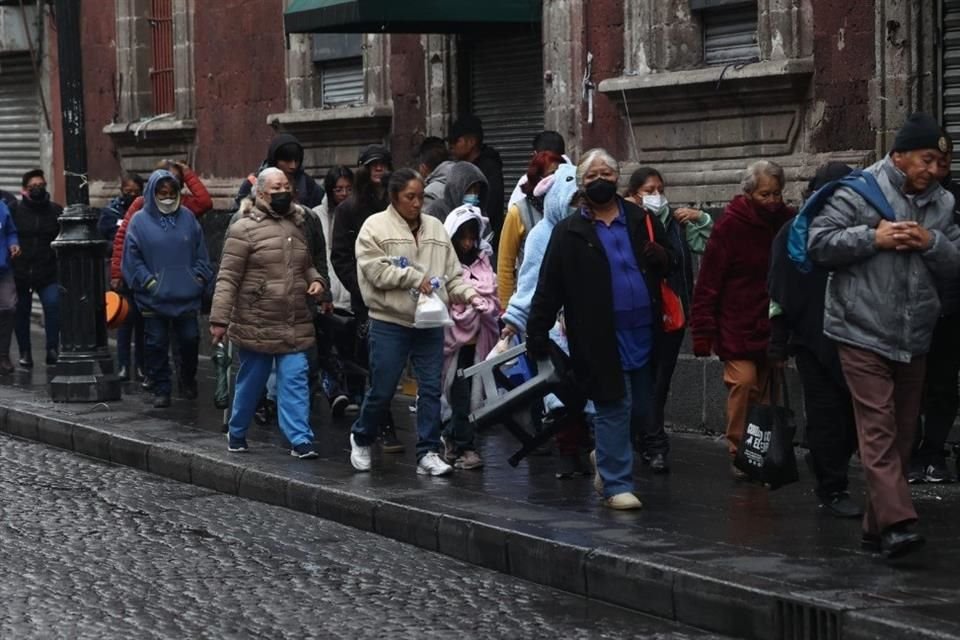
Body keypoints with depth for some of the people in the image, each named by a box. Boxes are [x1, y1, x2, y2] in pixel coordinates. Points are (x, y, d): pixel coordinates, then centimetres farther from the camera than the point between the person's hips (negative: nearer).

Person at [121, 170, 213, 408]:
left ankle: (188, 381, 29)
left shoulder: (187, 217, 7)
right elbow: (132, 258, -1)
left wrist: (199, 277, 1)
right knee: (157, 344, 2)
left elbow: (200, 252, 11)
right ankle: (161, 390, 11)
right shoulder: (140, 221, -1)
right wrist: (148, 281, -9)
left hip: (186, 296, 2)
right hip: (154, 298, -2)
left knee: (190, 340, 6)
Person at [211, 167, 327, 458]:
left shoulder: (297, 225, 11)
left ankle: (300, 440, -4)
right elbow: (228, 277, -11)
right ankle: (237, 434, 27)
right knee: (250, 381, 8)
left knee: (295, 379, -4)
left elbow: (306, 265, 26)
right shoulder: (244, 229, -10)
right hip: (257, 325, -5)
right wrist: (219, 319, -16)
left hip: (294, 325, 5)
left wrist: (316, 280, 3)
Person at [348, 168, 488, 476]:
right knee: (382, 390, 1)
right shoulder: (375, 227, -2)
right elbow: (375, 270, -13)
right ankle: (361, 439, 25)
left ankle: (428, 453, 6)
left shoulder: (435, 228, 13)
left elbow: (453, 274, 12)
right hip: (389, 324, -4)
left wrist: (470, 294, -6)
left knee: (431, 389, 1)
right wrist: (415, 277, -14)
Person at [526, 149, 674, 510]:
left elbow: (669, 265, 18)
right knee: (614, 409, -3)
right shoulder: (570, 233, 2)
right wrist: (537, 334, -4)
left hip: (643, 333, 4)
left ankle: (605, 458, 37)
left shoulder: (643, 222, 11)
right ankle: (617, 485, 5)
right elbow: (548, 288, 0)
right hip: (602, 339, -4)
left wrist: (662, 258, -6)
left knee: (640, 408, 12)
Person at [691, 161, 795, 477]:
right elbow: (708, 282, -9)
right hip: (738, 327, -4)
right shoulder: (730, 225, -8)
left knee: (769, 389, 5)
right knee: (743, 380, -14)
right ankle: (738, 452, -3)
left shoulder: (788, 222, 4)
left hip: (773, 327, 4)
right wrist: (703, 332, -12)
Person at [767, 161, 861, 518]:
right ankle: (833, 489, 5)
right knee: (826, 415, -2)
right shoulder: (795, 234, 0)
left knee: (856, 412, 2)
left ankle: (823, 464, 25)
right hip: (813, 341, -4)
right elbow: (780, 294, -1)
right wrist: (778, 342, -6)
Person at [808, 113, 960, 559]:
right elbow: (819, 243, -10)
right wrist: (872, 237, -18)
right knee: (878, 430, -13)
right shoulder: (859, 191, -8)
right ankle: (897, 523, -21)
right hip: (864, 334, -6)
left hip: (914, 338, 7)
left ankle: (877, 524, 21)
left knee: (902, 433, 11)